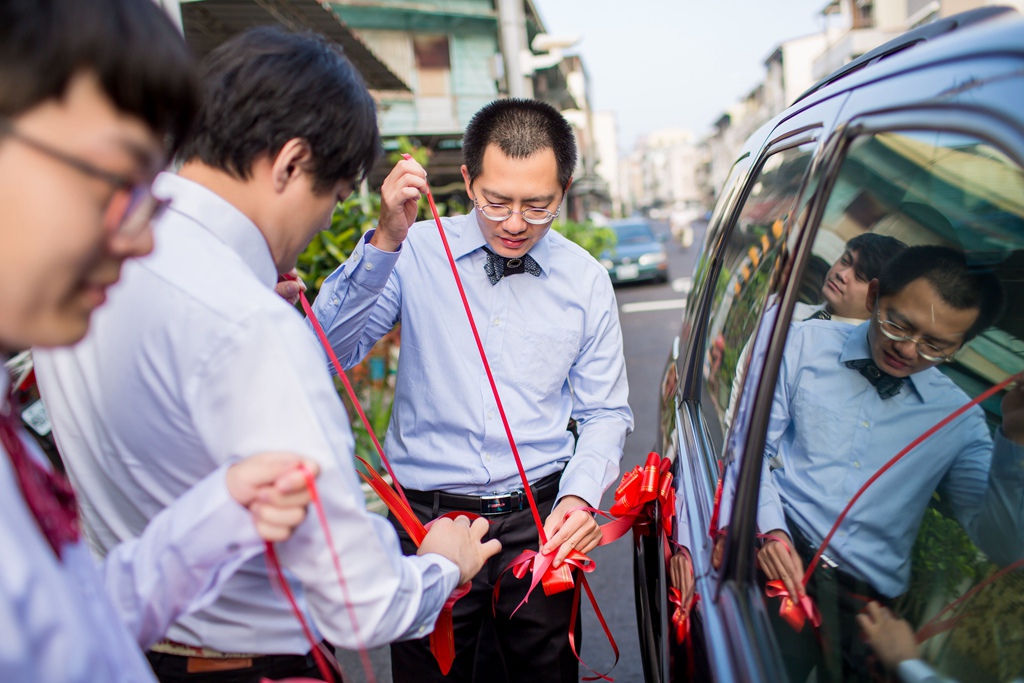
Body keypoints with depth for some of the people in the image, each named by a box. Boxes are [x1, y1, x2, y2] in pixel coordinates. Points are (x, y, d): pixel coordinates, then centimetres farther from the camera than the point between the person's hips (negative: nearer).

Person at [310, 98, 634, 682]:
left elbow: (605, 413, 6)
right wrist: (385, 241, -24)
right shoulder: (416, 253, -4)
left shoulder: (586, 280, 1)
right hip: (428, 518, -1)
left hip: (540, 523, 2)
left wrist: (581, 494, -12)